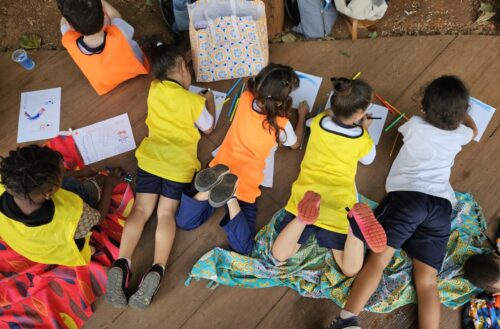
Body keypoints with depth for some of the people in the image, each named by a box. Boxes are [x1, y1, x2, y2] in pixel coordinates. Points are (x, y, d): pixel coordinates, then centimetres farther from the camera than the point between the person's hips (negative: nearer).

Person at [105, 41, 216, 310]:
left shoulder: (155, 90, 11)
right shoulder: (194, 101, 2)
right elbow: (208, 128, 17)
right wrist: (209, 100, 30)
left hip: (151, 156, 2)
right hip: (179, 163, -2)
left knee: (141, 209, 0)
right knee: (167, 212, -4)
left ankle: (121, 264, -19)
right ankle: (157, 270, -23)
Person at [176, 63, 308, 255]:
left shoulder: (246, 98, -3)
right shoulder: (280, 124, -12)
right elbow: (295, 144, 13)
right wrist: (302, 115, 25)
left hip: (220, 168, 4)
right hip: (246, 183, -4)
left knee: (184, 222, 9)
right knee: (242, 248, -6)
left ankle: (214, 183, -18)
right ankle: (231, 196, -28)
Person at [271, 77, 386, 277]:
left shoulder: (318, 123, 2)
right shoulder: (361, 139, -1)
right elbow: (368, 160, 24)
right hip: (339, 204, -1)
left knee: (279, 257, 2)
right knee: (350, 269, 3)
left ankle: (305, 216, -24)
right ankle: (355, 222, -26)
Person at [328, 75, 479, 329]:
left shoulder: (415, 125, 10)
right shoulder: (459, 135, 17)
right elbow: (473, 128, 45)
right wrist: (459, 108, 60)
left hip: (407, 196, -3)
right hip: (441, 205, 3)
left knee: (377, 260, -14)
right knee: (427, 280, -1)